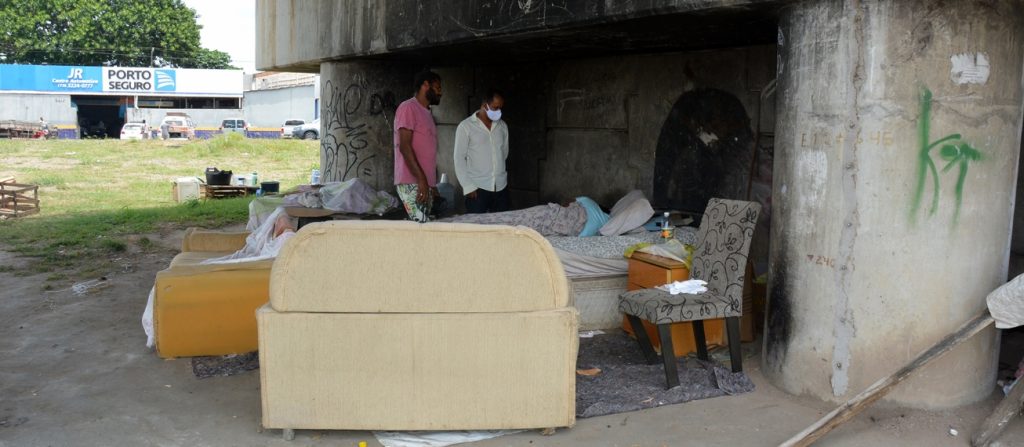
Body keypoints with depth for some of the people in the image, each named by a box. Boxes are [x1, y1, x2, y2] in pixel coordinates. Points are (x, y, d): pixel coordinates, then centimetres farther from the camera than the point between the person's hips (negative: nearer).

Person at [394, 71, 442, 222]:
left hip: (425, 184, 9)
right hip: (412, 183, -9)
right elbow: (404, 146, -15)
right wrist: (421, 179, -21)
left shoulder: (427, 113, 22)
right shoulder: (408, 107, -6)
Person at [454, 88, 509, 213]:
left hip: (501, 187, 5)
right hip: (477, 188, -4)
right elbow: (459, 159, -4)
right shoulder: (465, 126, -3)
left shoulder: (502, 126, 11)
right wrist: (468, 186, -9)